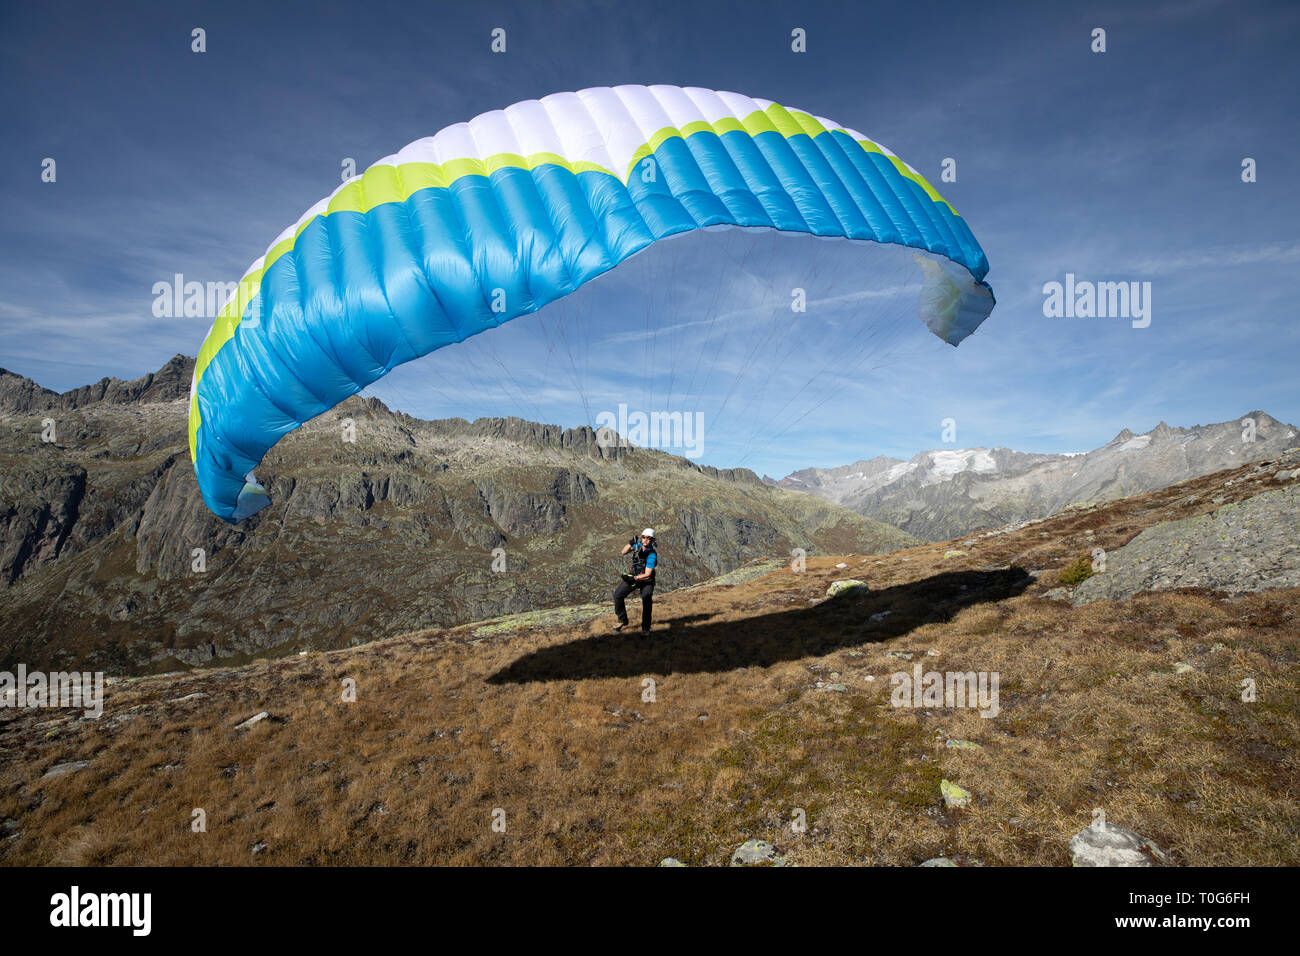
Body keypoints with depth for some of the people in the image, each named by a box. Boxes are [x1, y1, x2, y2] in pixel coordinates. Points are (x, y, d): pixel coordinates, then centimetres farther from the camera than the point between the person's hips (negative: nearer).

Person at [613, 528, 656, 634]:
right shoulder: (638, 545, -9)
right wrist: (630, 543, -19)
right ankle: (622, 620, 16)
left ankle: (646, 627, -12)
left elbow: (647, 575, -29)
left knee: (647, 600, -27)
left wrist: (634, 578, -40)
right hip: (633, 576, 6)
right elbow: (623, 552, -1)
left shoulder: (652, 555, -27)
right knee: (618, 594, -1)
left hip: (646, 581, -6)